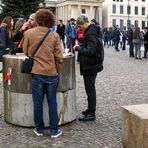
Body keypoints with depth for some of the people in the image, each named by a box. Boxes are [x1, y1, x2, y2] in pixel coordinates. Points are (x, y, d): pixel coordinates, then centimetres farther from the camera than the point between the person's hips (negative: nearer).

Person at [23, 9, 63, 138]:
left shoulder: (28, 33, -4)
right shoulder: (54, 35, -5)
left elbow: (26, 52, 8)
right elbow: (58, 57, -4)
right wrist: (58, 71, 10)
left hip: (36, 73, 0)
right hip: (52, 73, 0)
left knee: (38, 102, 11)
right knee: (52, 102, 9)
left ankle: (39, 129, 22)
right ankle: (54, 130, 16)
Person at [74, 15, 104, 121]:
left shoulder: (91, 34, -21)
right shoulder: (92, 31, 12)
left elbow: (90, 51, -27)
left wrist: (78, 48, -17)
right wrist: (80, 47, 7)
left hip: (90, 66, -11)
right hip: (92, 65, 11)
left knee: (90, 89, -3)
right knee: (90, 89, 19)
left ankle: (91, 114, 5)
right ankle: (91, 109, 31)